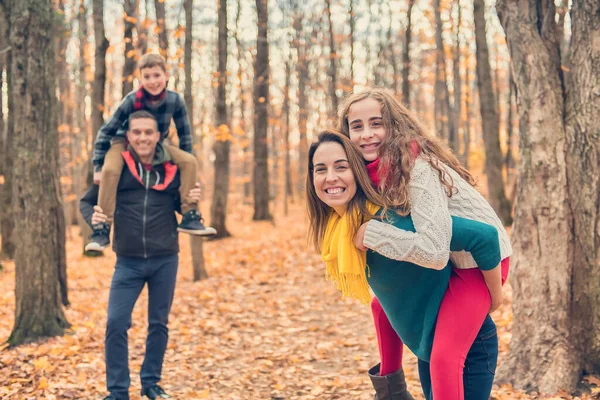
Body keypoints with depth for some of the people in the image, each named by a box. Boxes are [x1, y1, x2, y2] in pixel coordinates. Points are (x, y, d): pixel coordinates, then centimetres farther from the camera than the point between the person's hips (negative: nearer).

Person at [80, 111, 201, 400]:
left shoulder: (173, 168, 0)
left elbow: (182, 206, 12)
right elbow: (86, 201, 3)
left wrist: (192, 201, -10)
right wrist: (93, 217, -18)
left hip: (165, 260, 2)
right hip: (129, 261, -1)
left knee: (159, 324, 12)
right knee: (116, 323, -5)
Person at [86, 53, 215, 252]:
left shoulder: (175, 100, -19)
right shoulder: (132, 100, -25)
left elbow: (184, 134, -3)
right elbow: (105, 132, -16)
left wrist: (183, 162, -1)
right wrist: (98, 167, -16)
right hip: (124, 142, -3)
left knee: (190, 161, -18)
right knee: (110, 169, -34)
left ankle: (190, 217, -12)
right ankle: (101, 230, -28)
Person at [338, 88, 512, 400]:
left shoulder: (417, 170, -28)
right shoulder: (379, 169, -3)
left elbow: (434, 251, -36)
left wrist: (371, 233, -29)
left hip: (481, 259, -9)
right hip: (449, 259, 9)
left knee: (444, 358, -20)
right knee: (383, 304, 21)